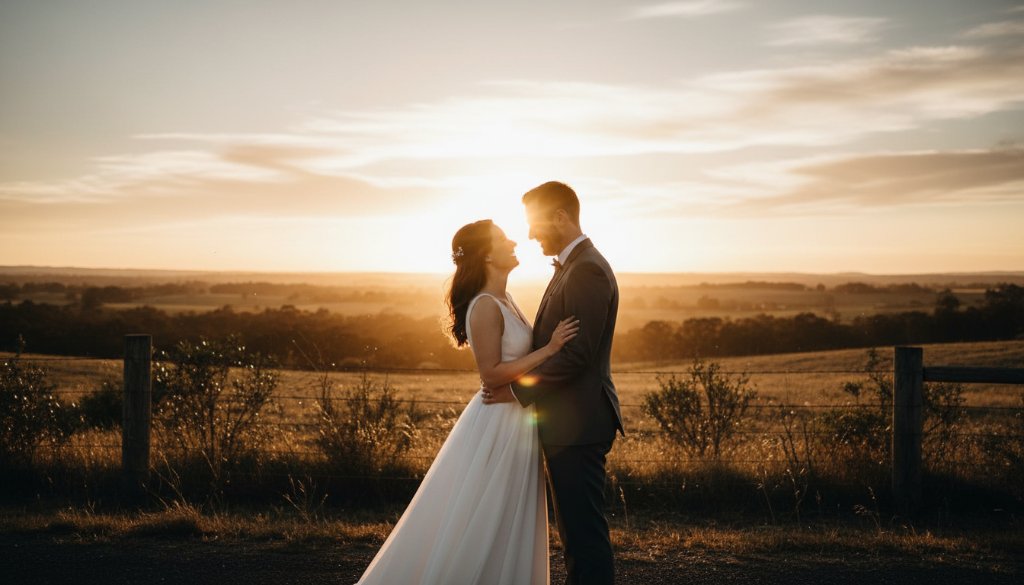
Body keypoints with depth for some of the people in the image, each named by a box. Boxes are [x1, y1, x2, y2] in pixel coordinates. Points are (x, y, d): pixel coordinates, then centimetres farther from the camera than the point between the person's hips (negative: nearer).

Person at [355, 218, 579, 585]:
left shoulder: (503, 300, 10)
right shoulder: (486, 307, -19)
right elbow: (492, 374, -22)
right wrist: (549, 349, -22)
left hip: (515, 423, 9)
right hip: (497, 426, -9)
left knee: (504, 531, 16)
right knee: (474, 530, -1)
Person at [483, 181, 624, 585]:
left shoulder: (587, 271, -16)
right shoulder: (569, 268, 17)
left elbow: (576, 355, -22)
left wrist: (518, 390, -14)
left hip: (578, 425, -10)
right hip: (567, 422, 10)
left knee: (584, 529, -4)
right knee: (576, 527, 16)